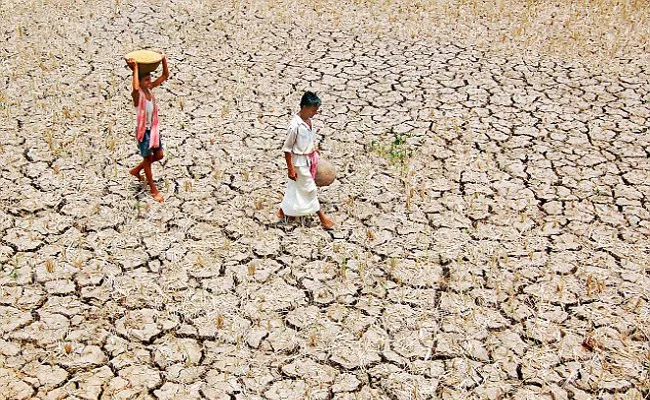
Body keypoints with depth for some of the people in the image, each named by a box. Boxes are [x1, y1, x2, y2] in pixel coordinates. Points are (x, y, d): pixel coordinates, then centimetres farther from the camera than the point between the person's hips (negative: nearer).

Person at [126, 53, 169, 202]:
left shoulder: (150, 88, 0)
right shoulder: (137, 93, -20)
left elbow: (165, 75, 3)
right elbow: (136, 88, -47)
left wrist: (163, 60, -10)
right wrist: (135, 69, -42)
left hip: (153, 128, 7)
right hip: (143, 130, -7)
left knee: (159, 155, 16)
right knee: (148, 158, 6)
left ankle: (136, 170, 37)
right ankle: (153, 189, 18)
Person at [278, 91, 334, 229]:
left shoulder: (308, 120, -3)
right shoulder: (295, 125, -26)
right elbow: (287, 148, -20)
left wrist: (315, 150, 21)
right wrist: (290, 168, -17)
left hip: (309, 159, 8)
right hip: (300, 162, -8)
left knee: (295, 187, 20)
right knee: (310, 189, 4)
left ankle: (283, 210, 37)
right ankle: (322, 217, 14)